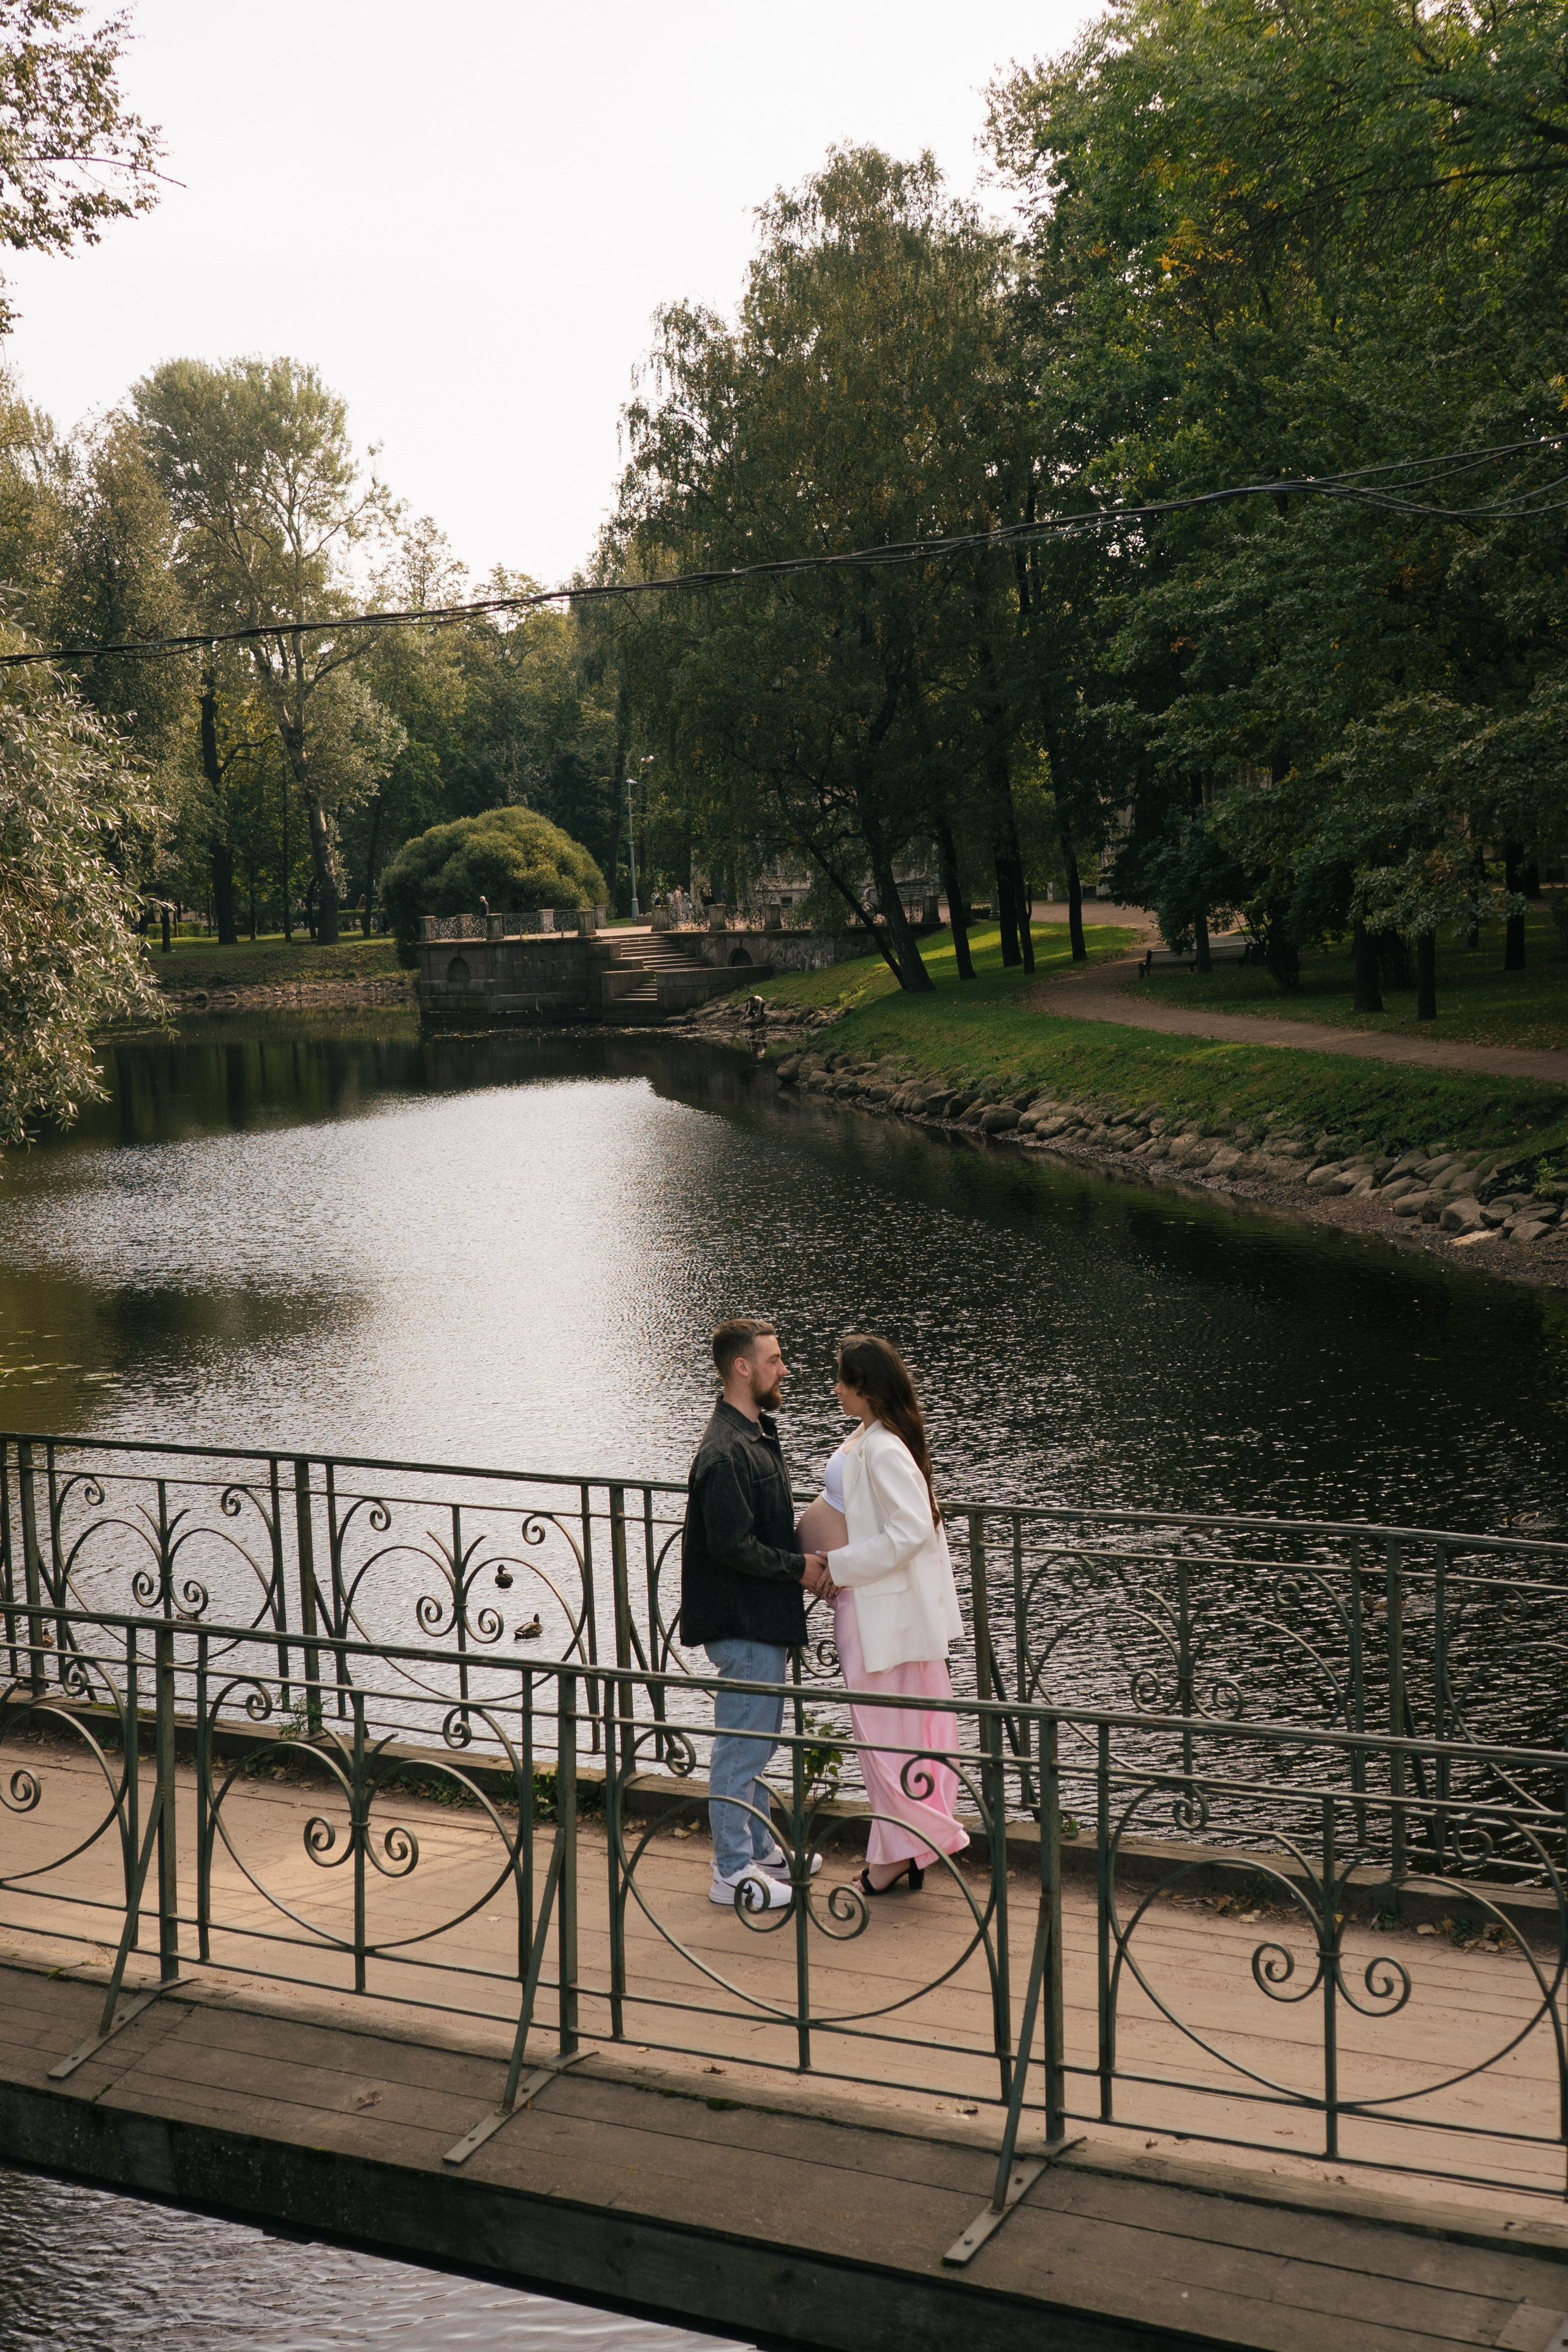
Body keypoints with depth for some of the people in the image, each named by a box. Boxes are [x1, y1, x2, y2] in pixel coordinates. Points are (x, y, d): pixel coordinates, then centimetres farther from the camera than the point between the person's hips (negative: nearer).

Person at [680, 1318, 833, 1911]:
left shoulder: (756, 1436, 11)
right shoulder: (725, 1452, -22)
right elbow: (733, 1545, -25)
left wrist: (805, 1557, 7)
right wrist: (799, 1567, -16)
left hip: (764, 1619, 11)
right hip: (742, 1622, -10)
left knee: (758, 1738, 19)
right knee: (742, 1744, -2)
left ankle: (759, 1847, 31)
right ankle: (733, 1872, 6)